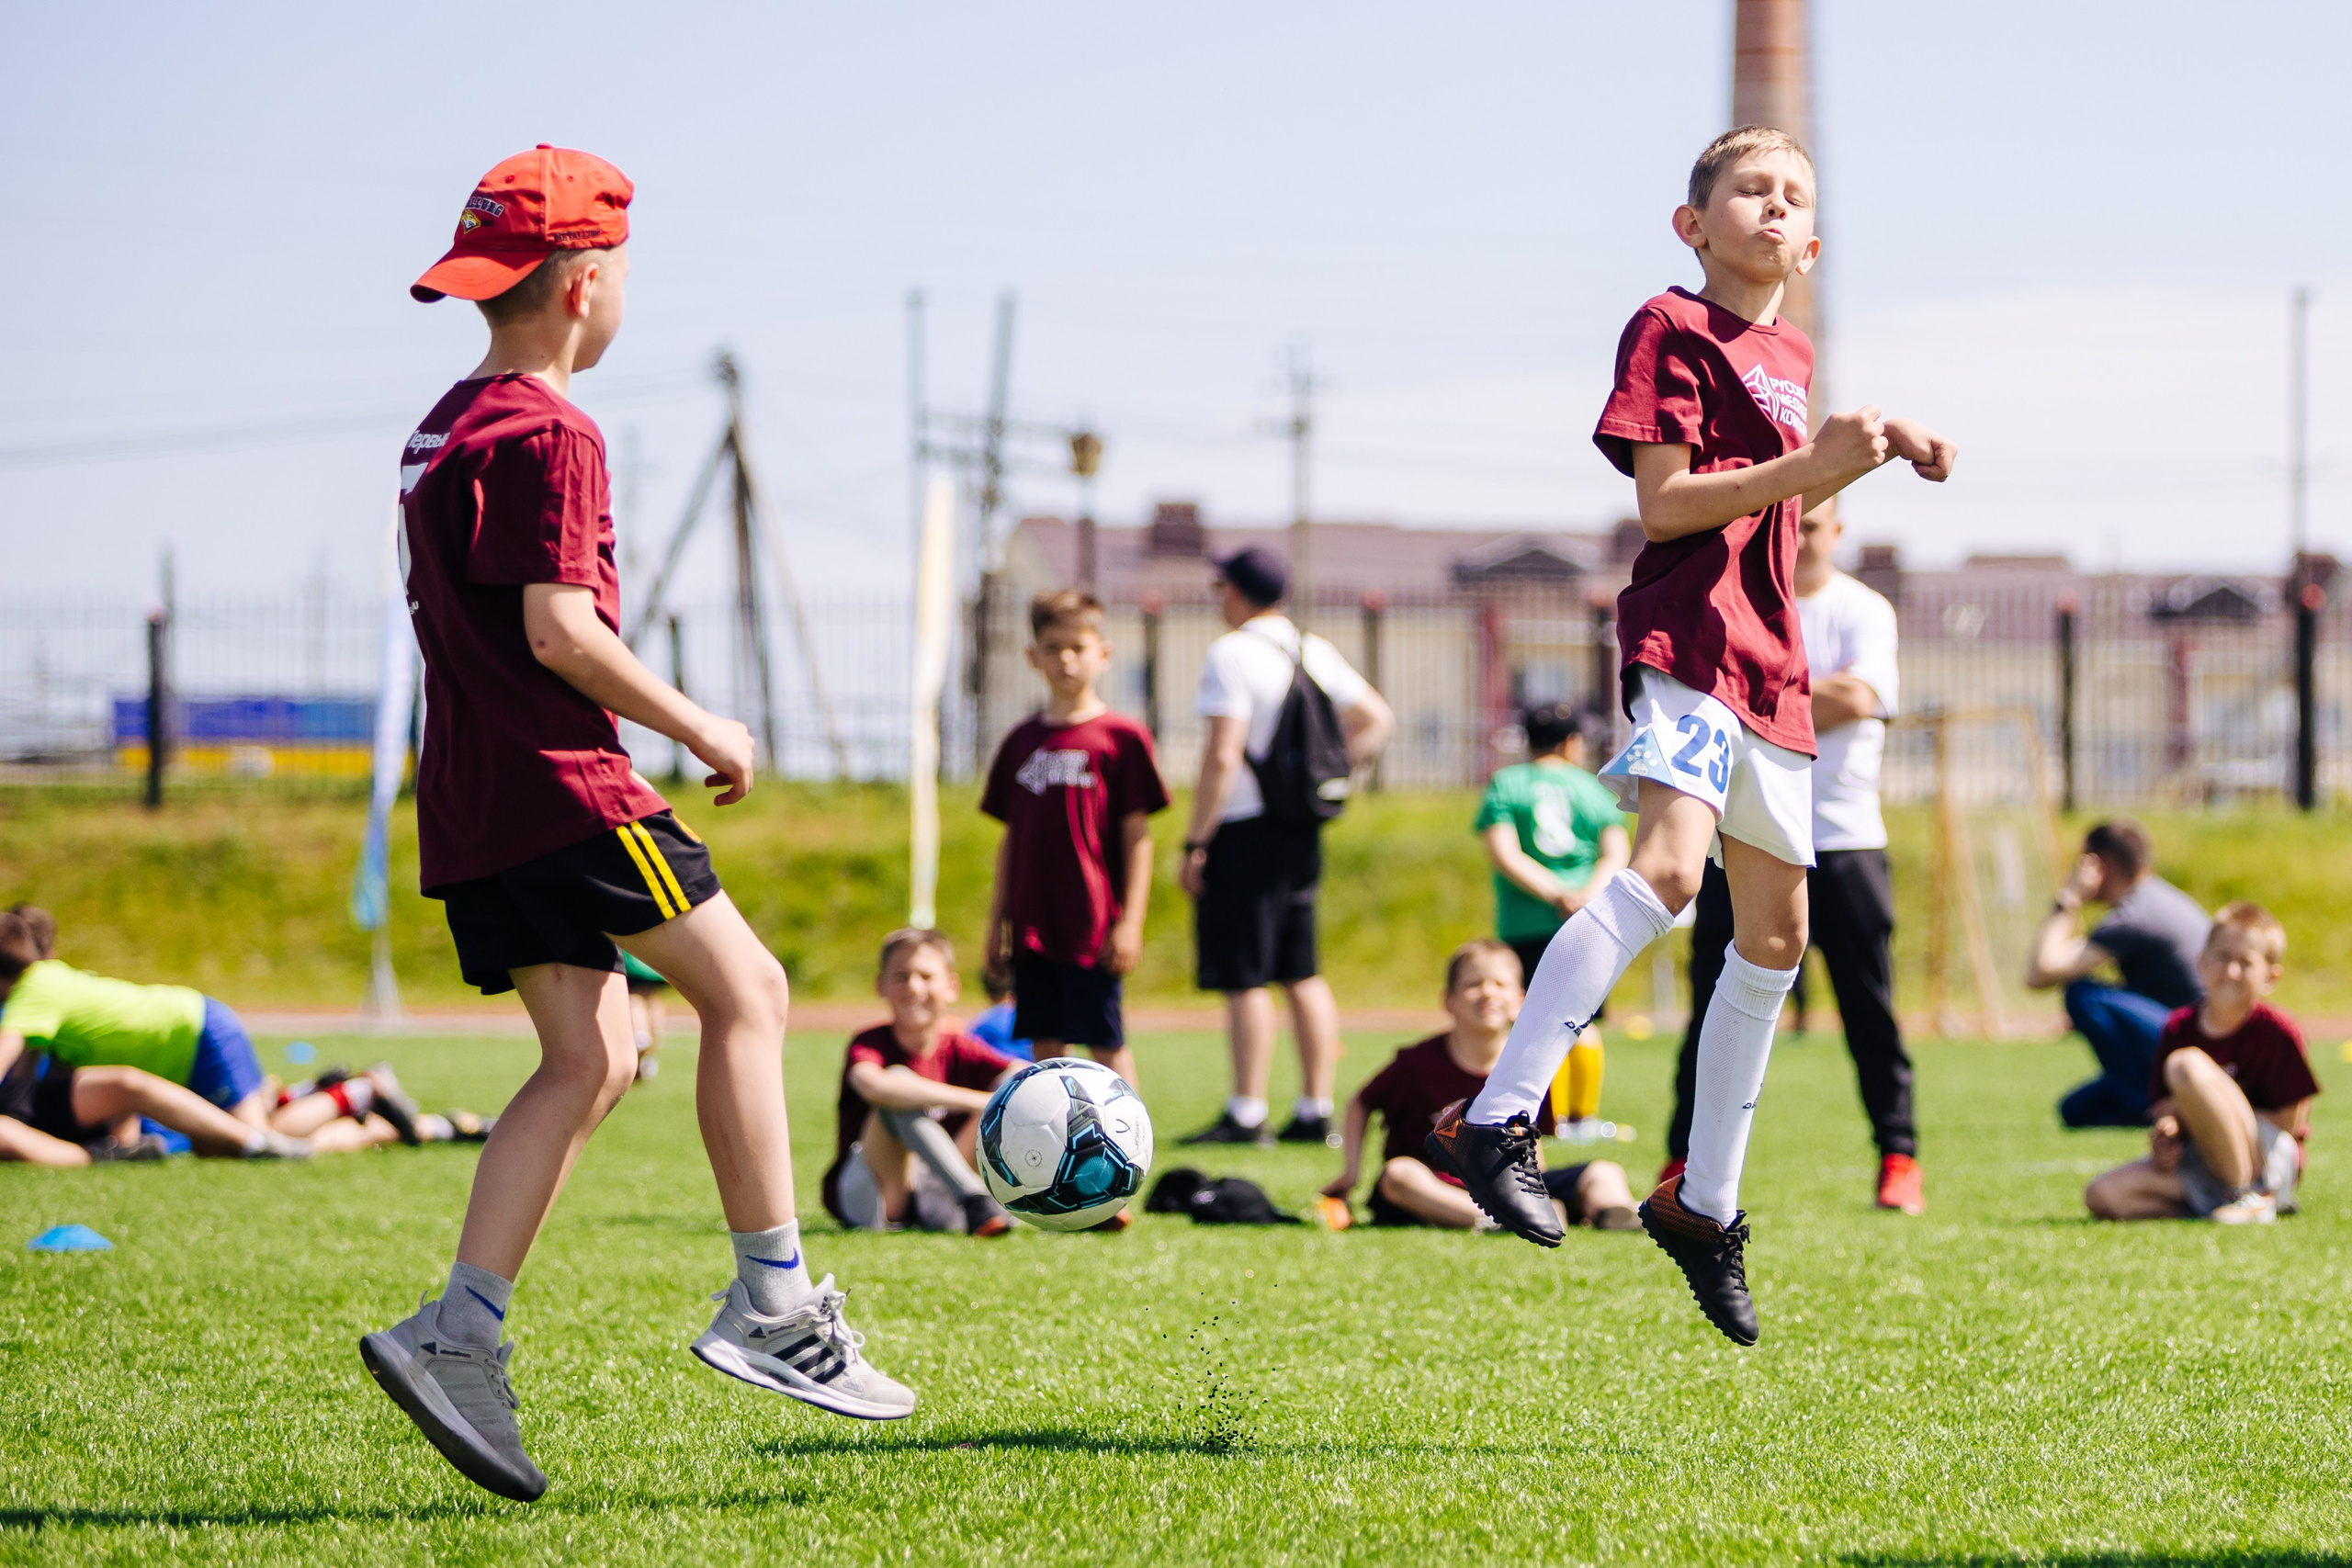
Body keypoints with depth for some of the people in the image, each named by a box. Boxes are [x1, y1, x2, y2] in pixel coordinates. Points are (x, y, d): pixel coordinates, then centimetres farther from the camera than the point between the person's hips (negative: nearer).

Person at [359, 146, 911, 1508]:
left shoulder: (447, 428, 18)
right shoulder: (547, 434, -12)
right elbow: (560, 630, -21)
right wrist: (700, 729, -10)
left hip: (475, 804, 9)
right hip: (565, 784, -9)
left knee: (591, 1060, 7)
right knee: (744, 987, 0)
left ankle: (459, 1337, -3)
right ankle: (772, 1302, 1)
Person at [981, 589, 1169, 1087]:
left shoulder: (1121, 737, -4)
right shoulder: (1021, 741, 11)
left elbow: (1137, 835, -4)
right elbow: (1011, 837, 16)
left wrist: (1130, 920, -9)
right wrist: (998, 922, 13)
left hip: (1092, 928, -5)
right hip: (1032, 928, 5)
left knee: (1107, 1045, -2)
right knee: (1044, 1045, 8)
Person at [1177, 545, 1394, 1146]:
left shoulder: (1231, 654, -12)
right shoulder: (1315, 652, 10)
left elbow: (1223, 756, -18)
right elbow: (1377, 720, 17)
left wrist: (1196, 843, -15)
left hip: (1245, 827, -8)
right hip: (1303, 829, 8)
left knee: (1244, 978, -5)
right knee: (1303, 975, 11)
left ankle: (1247, 1115, -5)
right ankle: (1316, 1112, 12)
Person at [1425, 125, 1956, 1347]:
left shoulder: (1789, 354, 21)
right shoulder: (1672, 329, -4)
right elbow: (1664, 501, -12)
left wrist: (1871, 452, 19)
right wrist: (1807, 462, -18)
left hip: (1769, 665, 9)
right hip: (1685, 638, -9)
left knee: (1775, 934, 11)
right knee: (1667, 868, -30)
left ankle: (1703, 1202, 21)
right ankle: (1495, 1123, -34)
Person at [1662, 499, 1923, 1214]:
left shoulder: (1864, 611, 5)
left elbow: (1860, 701, -12)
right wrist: (1816, 692, -10)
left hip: (1844, 839, -1)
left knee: (1870, 1010, -2)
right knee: (1715, 1006, 1)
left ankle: (1899, 1159, 3)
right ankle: (1684, 1161, 7)